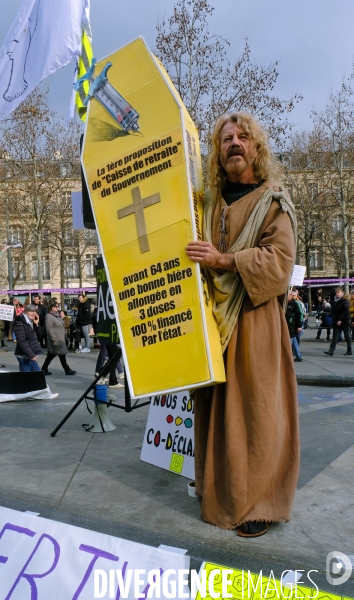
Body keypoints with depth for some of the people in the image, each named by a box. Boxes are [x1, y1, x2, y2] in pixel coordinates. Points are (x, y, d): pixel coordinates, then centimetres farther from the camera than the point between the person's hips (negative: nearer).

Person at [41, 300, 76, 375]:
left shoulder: (56, 315, 14)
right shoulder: (49, 316, -16)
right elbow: (50, 330, -21)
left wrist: (63, 338, 19)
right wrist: (55, 340, -23)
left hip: (60, 339, 10)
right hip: (56, 340, -10)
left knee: (51, 355, 14)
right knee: (62, 355, -2)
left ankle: (44, 369, 21)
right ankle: (67, 370, 7)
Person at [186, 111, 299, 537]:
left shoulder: (274, 203, 3)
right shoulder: (206, 204, 15)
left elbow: (280, 260, -10)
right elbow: (185, 248, 24)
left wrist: (223, 261, -18)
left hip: (255, 323, -4)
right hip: (211, 321, 4)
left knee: (256, 411, 0)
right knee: (215, 408, 9)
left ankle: (259, 502, 14)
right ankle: (220, 491, 25)